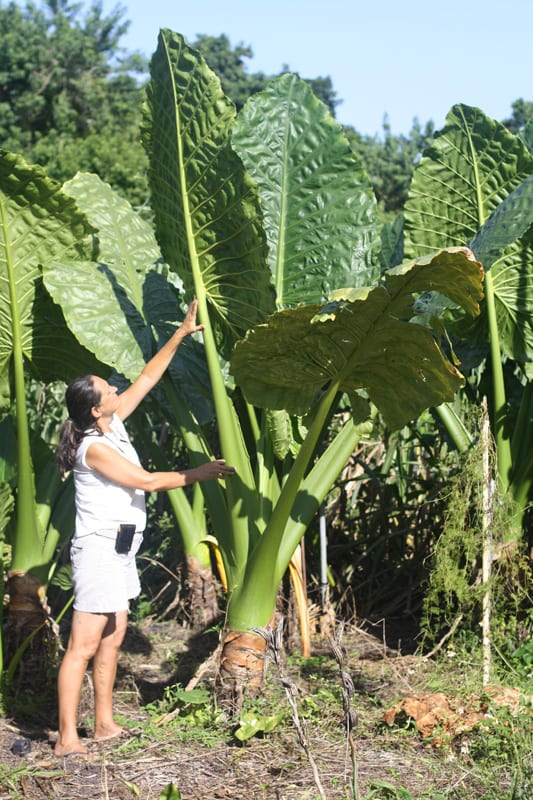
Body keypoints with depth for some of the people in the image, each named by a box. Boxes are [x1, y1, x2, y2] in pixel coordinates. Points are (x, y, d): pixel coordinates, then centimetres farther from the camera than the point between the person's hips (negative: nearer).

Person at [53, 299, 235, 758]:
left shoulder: (113, 424, 5)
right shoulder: (94, 448, -19)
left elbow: (147, 379, 13)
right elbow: (147, 482, -17)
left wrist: (180, 336, 12)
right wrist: (198, 475, -8)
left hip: (116, 548, 10)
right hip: (99, 548, -10)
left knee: (113, 635, 14)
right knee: (84, 645, -9)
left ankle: (105, 724, 21)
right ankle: (67, 740, -8)